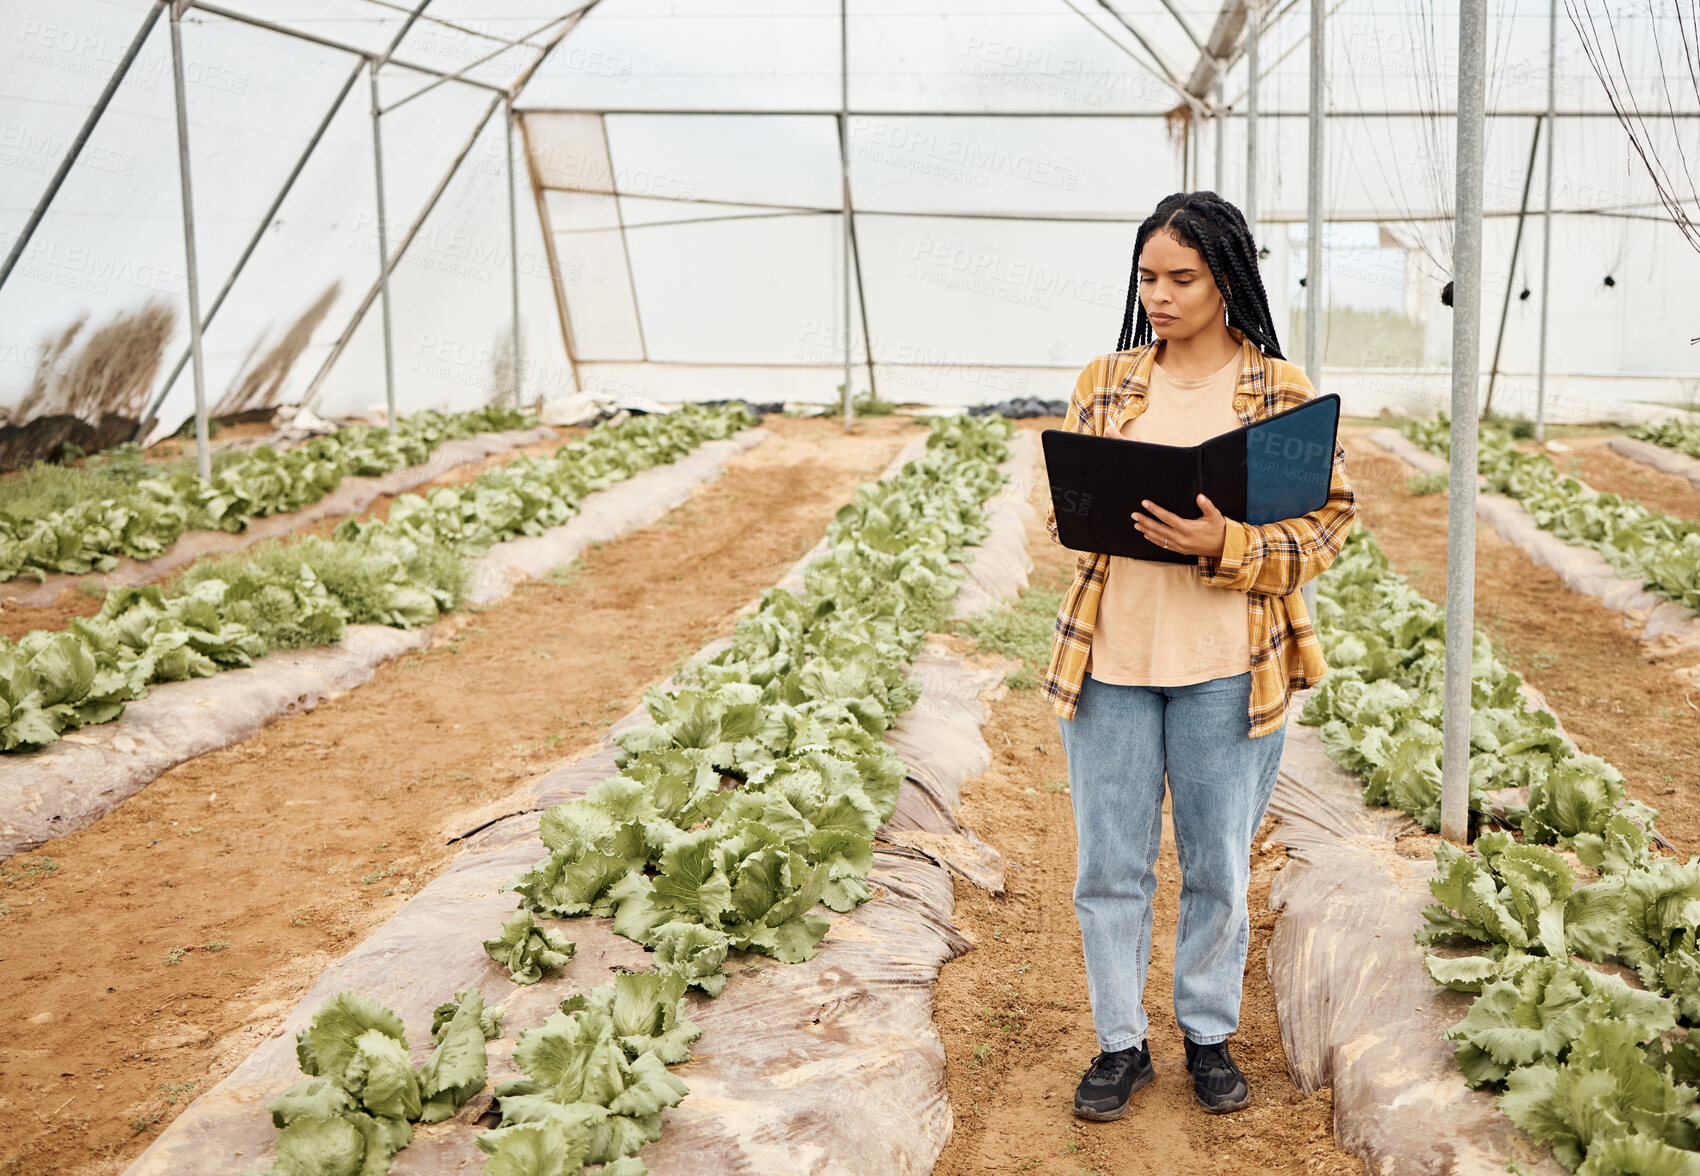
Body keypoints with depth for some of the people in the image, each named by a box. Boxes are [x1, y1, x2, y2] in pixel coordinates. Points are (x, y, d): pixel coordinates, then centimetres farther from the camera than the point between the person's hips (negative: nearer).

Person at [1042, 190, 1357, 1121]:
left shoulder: (1279, 389, -2)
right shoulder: (1104, 381, 5)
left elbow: (1327, 519, -4)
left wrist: (1227, 545, -20)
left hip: (1228, 668, -2)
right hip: (1108, 659, 2)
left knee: (1218, 867, 11)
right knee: (1109, 866, 8)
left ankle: (1210, 1033, 31)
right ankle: (1120, 1043, 25)